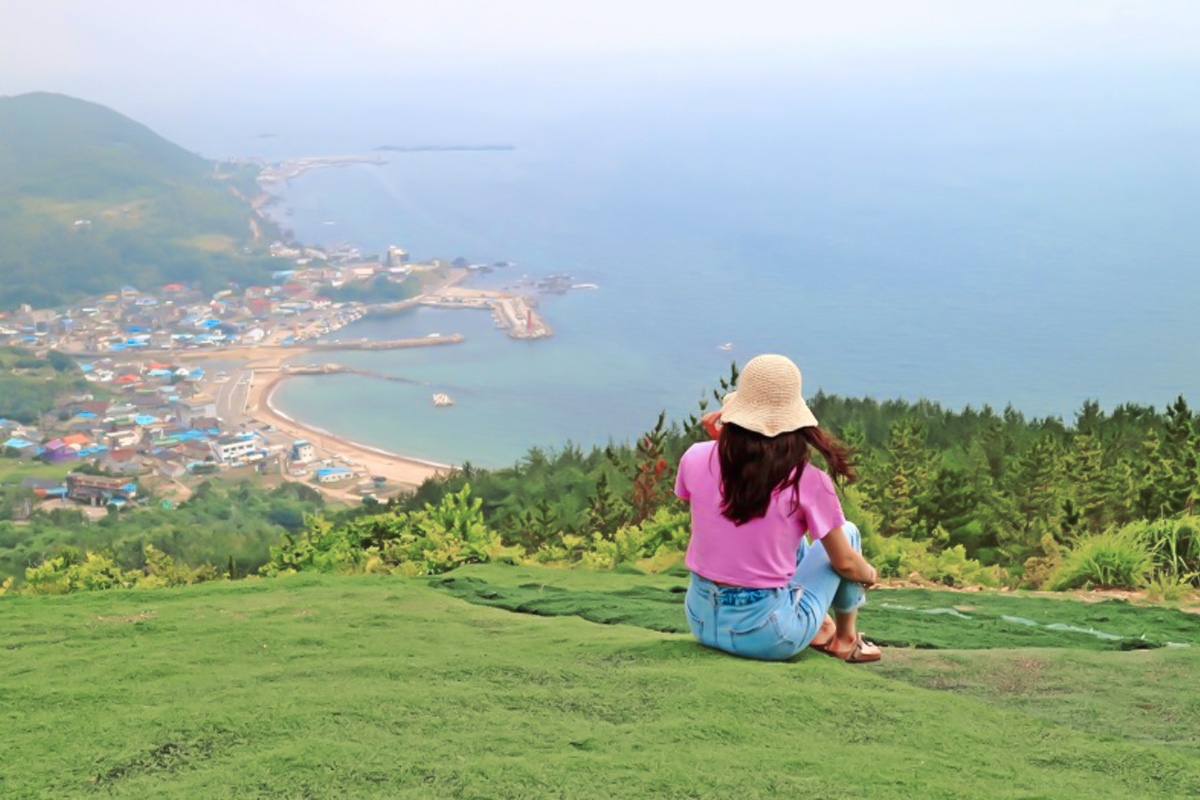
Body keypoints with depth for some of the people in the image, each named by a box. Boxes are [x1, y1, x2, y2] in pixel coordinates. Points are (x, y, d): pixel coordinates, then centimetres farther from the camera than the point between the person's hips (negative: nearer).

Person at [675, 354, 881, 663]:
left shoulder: (696, 458, -8)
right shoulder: (808, 481, -17)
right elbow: (845, 563, -3)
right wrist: (870, 575, 19)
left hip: (701, 620, 5)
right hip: (769, 638, -4)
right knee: (848, 532, 18)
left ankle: (820, 629, 40)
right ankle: (846, 640, 34)